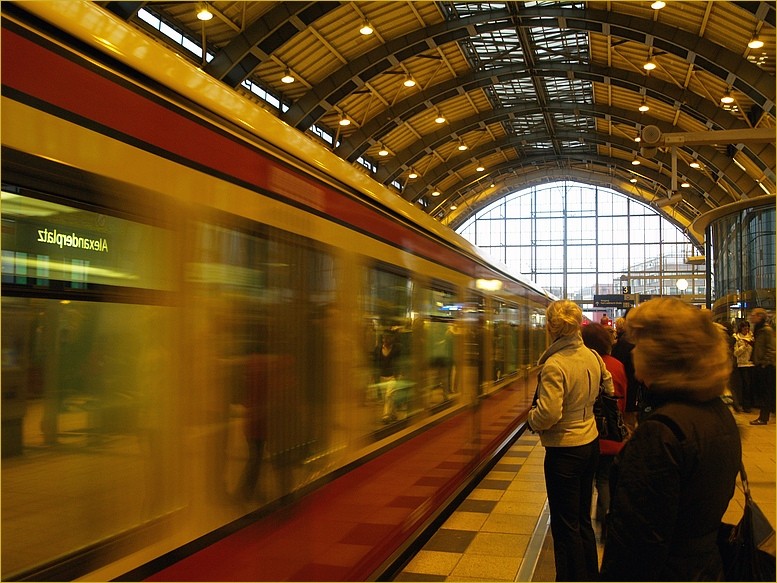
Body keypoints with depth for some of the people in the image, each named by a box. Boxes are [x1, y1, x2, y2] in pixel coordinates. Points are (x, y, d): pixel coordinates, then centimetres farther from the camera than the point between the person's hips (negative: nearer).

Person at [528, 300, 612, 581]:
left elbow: (549, 414, -27)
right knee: (583, 518, 21)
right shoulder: (592, 356, -1)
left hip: (564, 450, -8)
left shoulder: (554, 365, -24)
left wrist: (531, 415, -7)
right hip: (590, 442, 8)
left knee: (565, 524, 7)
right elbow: (608, 385, 17)